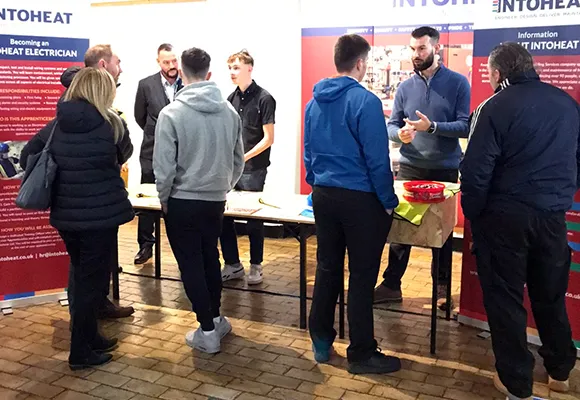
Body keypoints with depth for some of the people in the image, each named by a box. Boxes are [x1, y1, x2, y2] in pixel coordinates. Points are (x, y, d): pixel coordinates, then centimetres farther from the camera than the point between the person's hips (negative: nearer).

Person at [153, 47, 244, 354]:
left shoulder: (172, 113, -15)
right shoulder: (229, 111, -2)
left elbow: (164, 166, -14)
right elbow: (238, 160, 5)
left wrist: (164, 199, 2)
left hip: (182, 202, -4)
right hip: (215, 201, 5)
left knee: (190, 265, 6)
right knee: (210, 258, 21)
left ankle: (207, 330, 11)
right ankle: (216, 319, 33)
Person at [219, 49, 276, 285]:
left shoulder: (264, 99, -7)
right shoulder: (232, 98, 11)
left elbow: (268, 138, -10)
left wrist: (244, 157, -17)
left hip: (253, 170, -6)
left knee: (253, 220, 4)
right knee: (223, 217, 6)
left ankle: (256, 266, 20)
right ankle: (233, 265, 21)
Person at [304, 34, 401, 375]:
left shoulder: (315, 102, 6)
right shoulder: (365, 101, -16)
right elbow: (377, 159, -17)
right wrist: (389, 201, -7)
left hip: (323, 195, 7)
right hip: (360, 199, -7)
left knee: (327, 269, 17)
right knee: (362, 276, 4)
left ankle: (321, 342, 27)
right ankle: (362, 354, 15)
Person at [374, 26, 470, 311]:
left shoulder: (457, 83, -4)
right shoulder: (405, 87, 5)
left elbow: (465, 126, -10)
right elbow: (391, 125, 4)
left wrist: (432, 127, -23)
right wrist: (399, 133, -19)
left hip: (445, 170, -2)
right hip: (409, 168, 2)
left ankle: (442, 288, 24)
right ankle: (391, 284, 16)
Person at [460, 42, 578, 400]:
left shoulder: (495, 107, -12)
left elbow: (476, 170, -15)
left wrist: (473, 214, -4)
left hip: (506, 216, -5)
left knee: (505, 298, 8)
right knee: (551, 294, 20)